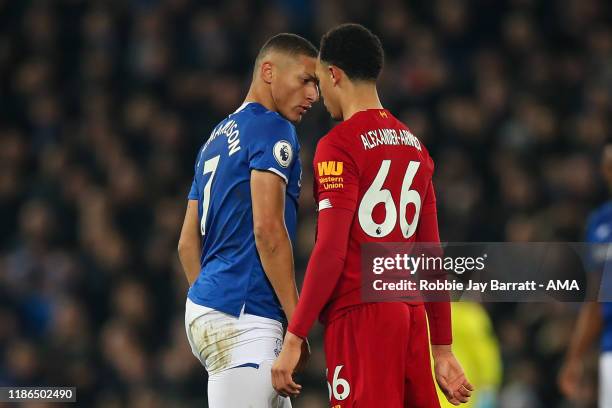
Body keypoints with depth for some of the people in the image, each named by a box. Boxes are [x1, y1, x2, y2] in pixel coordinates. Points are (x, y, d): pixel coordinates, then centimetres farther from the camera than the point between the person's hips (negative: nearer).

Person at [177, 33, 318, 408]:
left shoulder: (217, 138, 21)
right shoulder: (273, 129, -6)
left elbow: (189, 244, 21)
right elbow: (268, 229, -17)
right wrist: (298, 321, -15)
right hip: (240, 319, -10)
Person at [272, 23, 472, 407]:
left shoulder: (339, 145, -8)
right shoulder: (414, 145, 15)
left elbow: (330, 253, -15)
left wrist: (294, 339, -13)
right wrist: (443, 350, 20)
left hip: (360, 317, -7)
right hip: (412, 317, 7)